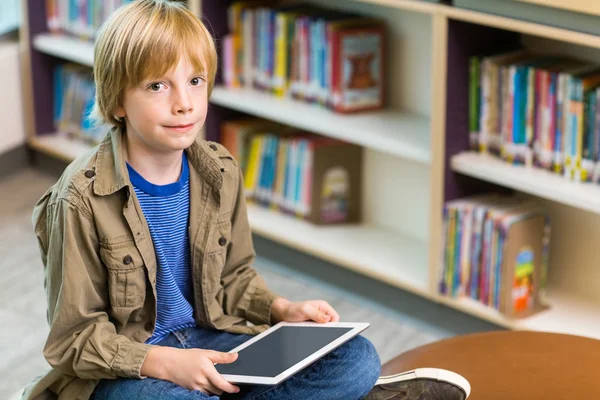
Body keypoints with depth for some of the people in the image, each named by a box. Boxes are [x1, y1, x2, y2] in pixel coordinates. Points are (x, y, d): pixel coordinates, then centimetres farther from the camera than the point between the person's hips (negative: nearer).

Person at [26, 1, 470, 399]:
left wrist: (282, 309, -2)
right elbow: (75, 336, -13)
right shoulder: (81, 198, -17)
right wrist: (164, 362, -27)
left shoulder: (221, 172, 2)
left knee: (358, 360, -8)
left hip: (206, 338, 7)